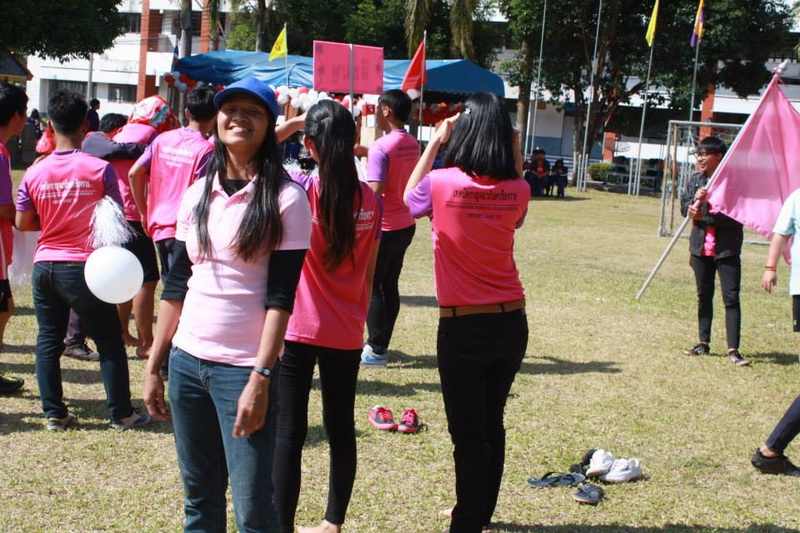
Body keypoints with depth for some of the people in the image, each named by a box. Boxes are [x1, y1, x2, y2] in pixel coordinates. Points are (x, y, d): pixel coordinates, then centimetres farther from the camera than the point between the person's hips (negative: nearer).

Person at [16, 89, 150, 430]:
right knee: (109, 341, 7)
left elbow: (23, 223, 4)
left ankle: (54, 413, 13)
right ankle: (121, 414, 12)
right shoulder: (100, 169, -10)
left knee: (48, 340, 12)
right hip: (84, 267, -3)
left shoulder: (34, 173, -2)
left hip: (44, 264, 3)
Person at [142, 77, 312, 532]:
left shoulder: (285, 198, -7)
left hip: (244, 366, -5)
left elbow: (280, 297, -11)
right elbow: (176, 284, 12)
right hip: (187, 359, 5)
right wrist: (154, 366, 10)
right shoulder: (198, 193, 9)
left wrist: (260, 378, -18)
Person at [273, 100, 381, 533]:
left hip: (297, 330, -4)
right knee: (341, 428, 14)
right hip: (346, 335, 4)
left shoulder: (302, 190, -13)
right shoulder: (370, 199, 0)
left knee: (289, 432, 3)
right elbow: (368, 274, 6)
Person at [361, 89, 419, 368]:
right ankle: (381, 344, 19)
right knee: (390, 285, 13)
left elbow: (374, 192, -26)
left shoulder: (381, 147, -18)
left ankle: (376, 350, 2)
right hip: (406, 225, 8)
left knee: (371, 287, 1)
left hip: (384, 227, -8)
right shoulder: (412, 144, 7)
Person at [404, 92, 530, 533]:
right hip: (512, 323, 5)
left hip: (462, 327, -4)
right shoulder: (516, 190, -5)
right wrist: (514, 155, 11)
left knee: (468, 433, 5)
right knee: (492, 422, 21)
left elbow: (409, 198, 9)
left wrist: (435, 142, 10)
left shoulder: (442, 183, -13)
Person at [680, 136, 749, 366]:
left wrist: (704, 216, -20)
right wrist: (696, 199, -17)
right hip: (701, 247, 6)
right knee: (704, 296, 15)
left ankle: (733, 350, -6)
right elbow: (685, 208, 4)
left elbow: (735, 218, -18)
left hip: (727, 249, -6)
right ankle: (704, 343, 25)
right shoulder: (695, 181, 7)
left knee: (731, 299, -7)